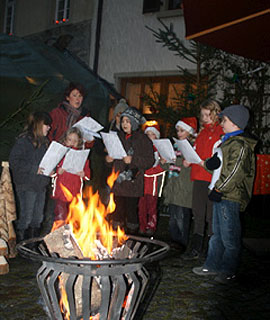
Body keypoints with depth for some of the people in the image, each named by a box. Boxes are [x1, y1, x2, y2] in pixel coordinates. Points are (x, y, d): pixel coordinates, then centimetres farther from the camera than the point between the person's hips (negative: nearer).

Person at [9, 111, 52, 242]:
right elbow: (14, 162, -18)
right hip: (27, 186, -7)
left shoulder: (44, 142, 11)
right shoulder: (23, 141, -13)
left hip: (41, 185, 8)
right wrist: (33, 169, -22)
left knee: (38, 218, 15)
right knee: (26, 217, -3)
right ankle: (20, 243, 13)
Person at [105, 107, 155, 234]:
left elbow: (150, 161, -9)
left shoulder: (143, 139, -3)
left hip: (133, 183, -5)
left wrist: (133, 160, -18)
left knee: (131, 211, -2)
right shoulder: (119, 136, 14)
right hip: (118, 182, 5)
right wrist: (109, 160, 3)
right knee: (117, 211, 8)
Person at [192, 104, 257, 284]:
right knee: (218, 233, 16)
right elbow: (219, 164, 22)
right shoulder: (229, 141, 16)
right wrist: (206, 163, 3)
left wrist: (219, 188, -15)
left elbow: (234, 173, -21)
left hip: (230, 197, -10)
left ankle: (228, 271, 11)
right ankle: (213, 266, 26)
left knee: (230, 236, 0)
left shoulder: (239, 145, -16)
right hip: (222, 195, 10)